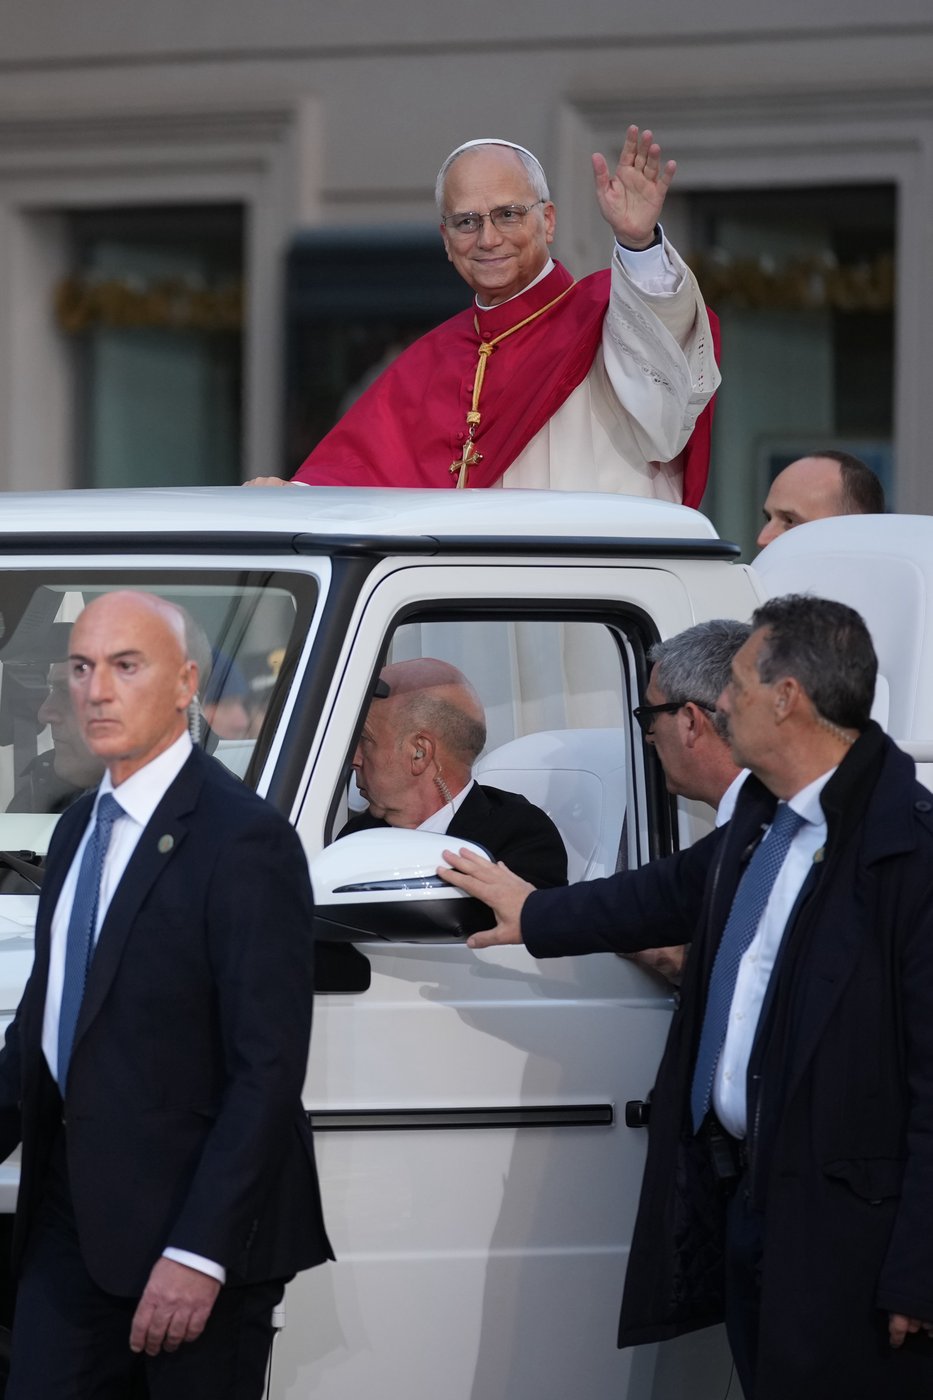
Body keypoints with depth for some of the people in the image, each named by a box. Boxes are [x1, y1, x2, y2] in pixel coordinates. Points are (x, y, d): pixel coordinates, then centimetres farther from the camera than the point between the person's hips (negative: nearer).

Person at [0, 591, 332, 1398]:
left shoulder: (245, 839, -14)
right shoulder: (79, 830, 13)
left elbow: (269, 1065, -18)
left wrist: (197, 1252, -22)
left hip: (194, 1217, -7)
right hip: (72, 1216, 7)